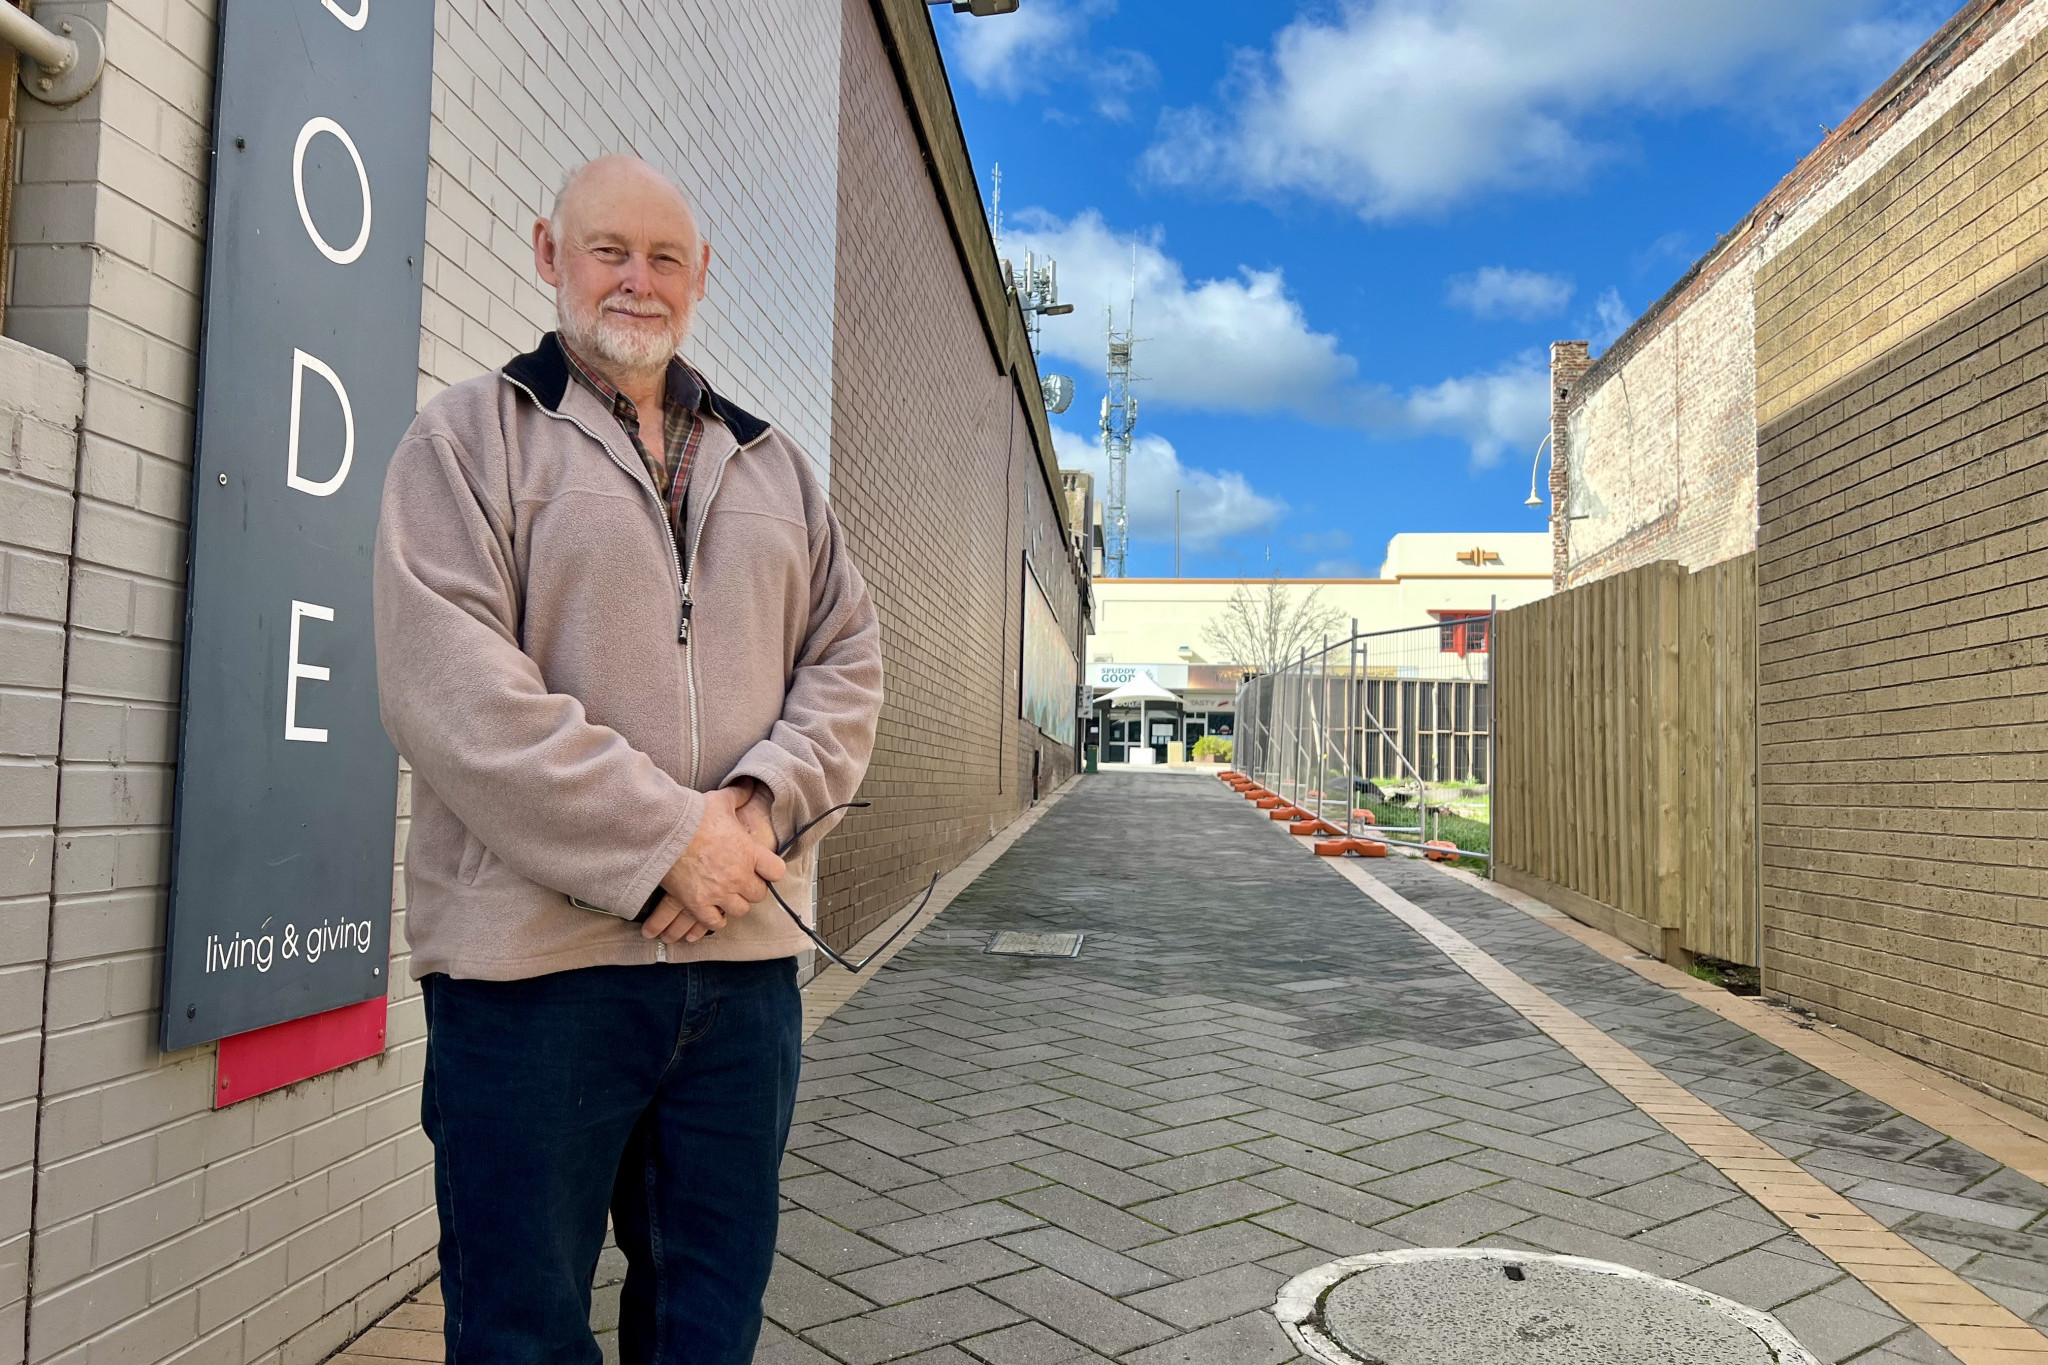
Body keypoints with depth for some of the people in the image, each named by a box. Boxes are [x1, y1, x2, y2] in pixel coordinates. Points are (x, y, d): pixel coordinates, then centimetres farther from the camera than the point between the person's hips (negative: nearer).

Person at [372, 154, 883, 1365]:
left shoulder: (770, 463, 17)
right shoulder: (472, 435, 2)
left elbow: (848, 659, 10)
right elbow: (450, 684, -11)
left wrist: (756, 803, -9)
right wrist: (665, 837, -15)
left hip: (745, 949, 5)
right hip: (534, 953, -4)